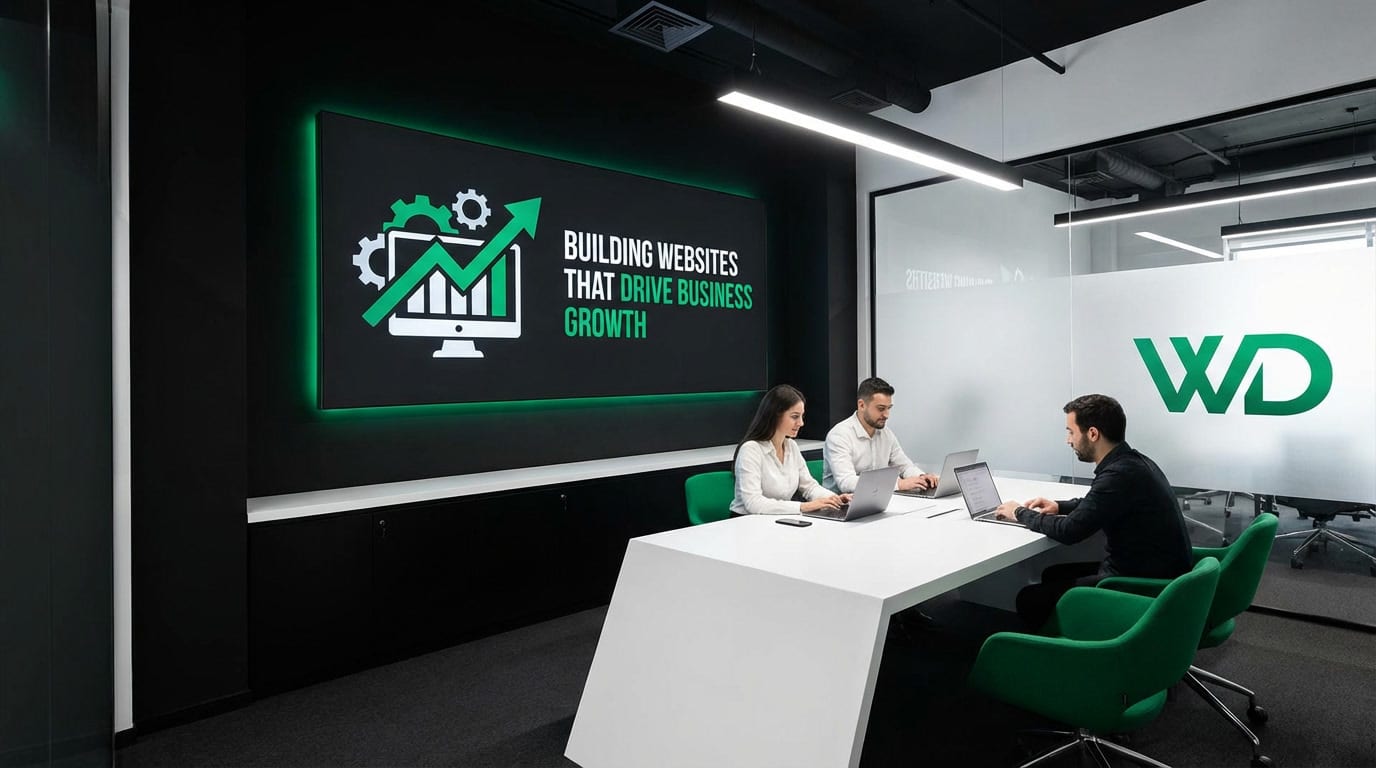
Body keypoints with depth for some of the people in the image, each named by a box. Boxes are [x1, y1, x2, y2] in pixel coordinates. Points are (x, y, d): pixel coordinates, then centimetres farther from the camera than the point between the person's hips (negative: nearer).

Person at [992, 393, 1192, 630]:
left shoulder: (1121, 474, -25)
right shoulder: (1130, 461, 6)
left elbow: (1069, 531, -21)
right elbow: (1096, 504, 26)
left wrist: (1020, 513, -6)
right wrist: (1059, 506, 12)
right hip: (1150, 571, 10)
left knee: (1030, 599, -7)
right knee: (1054, 574, 19)